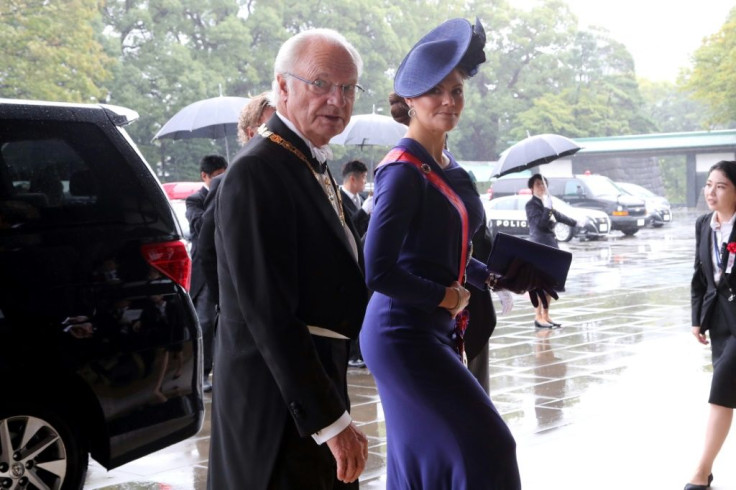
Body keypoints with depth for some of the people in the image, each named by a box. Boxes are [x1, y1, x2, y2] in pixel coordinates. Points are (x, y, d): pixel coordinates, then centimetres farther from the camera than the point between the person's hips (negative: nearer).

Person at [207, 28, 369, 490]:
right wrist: (330, 420, -23)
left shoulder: (316, 166, 13)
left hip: (318, 379, 10)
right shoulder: (257, 172, -17)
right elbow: (269, 313, -23)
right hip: (281, 404, -10)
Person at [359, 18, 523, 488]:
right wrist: (447, 297, -12)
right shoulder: (404, 171, -16)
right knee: (485, 448, -7)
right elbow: (378, 273, -22)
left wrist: (491, 276, 7)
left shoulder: (448, 167, 10)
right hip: (405, 334, -9)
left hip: (437, 331, 9)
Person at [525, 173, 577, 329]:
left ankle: (546, 316, 17)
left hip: (551, 244, 9)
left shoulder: (546, 202, 18)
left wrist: (574, 223, 45)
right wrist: (547, 207, -26)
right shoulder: (531, 204, -8)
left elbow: (558, 216, 34)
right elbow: (540, 222, -20)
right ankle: (538, 318, -7)